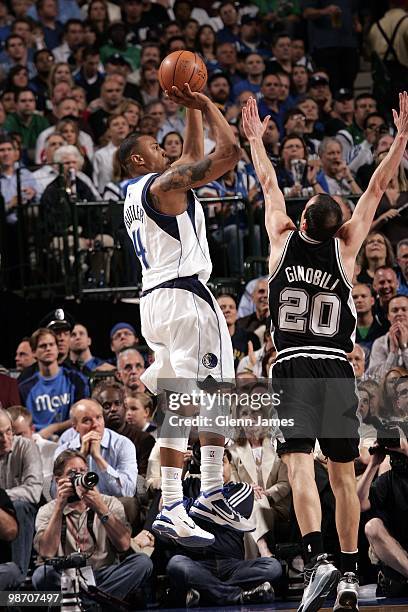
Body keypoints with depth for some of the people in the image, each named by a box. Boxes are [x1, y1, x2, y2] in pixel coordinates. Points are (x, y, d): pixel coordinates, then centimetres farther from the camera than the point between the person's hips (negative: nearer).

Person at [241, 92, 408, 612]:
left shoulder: (284, 240, 2)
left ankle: (316, 560, -34)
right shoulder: (345, 247, 2)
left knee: (301, 466, -15)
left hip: (292, 369, -2)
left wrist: (255, 139, 30)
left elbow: (268, 183, 16)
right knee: (343, 476, 8)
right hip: (337, 369, 2)